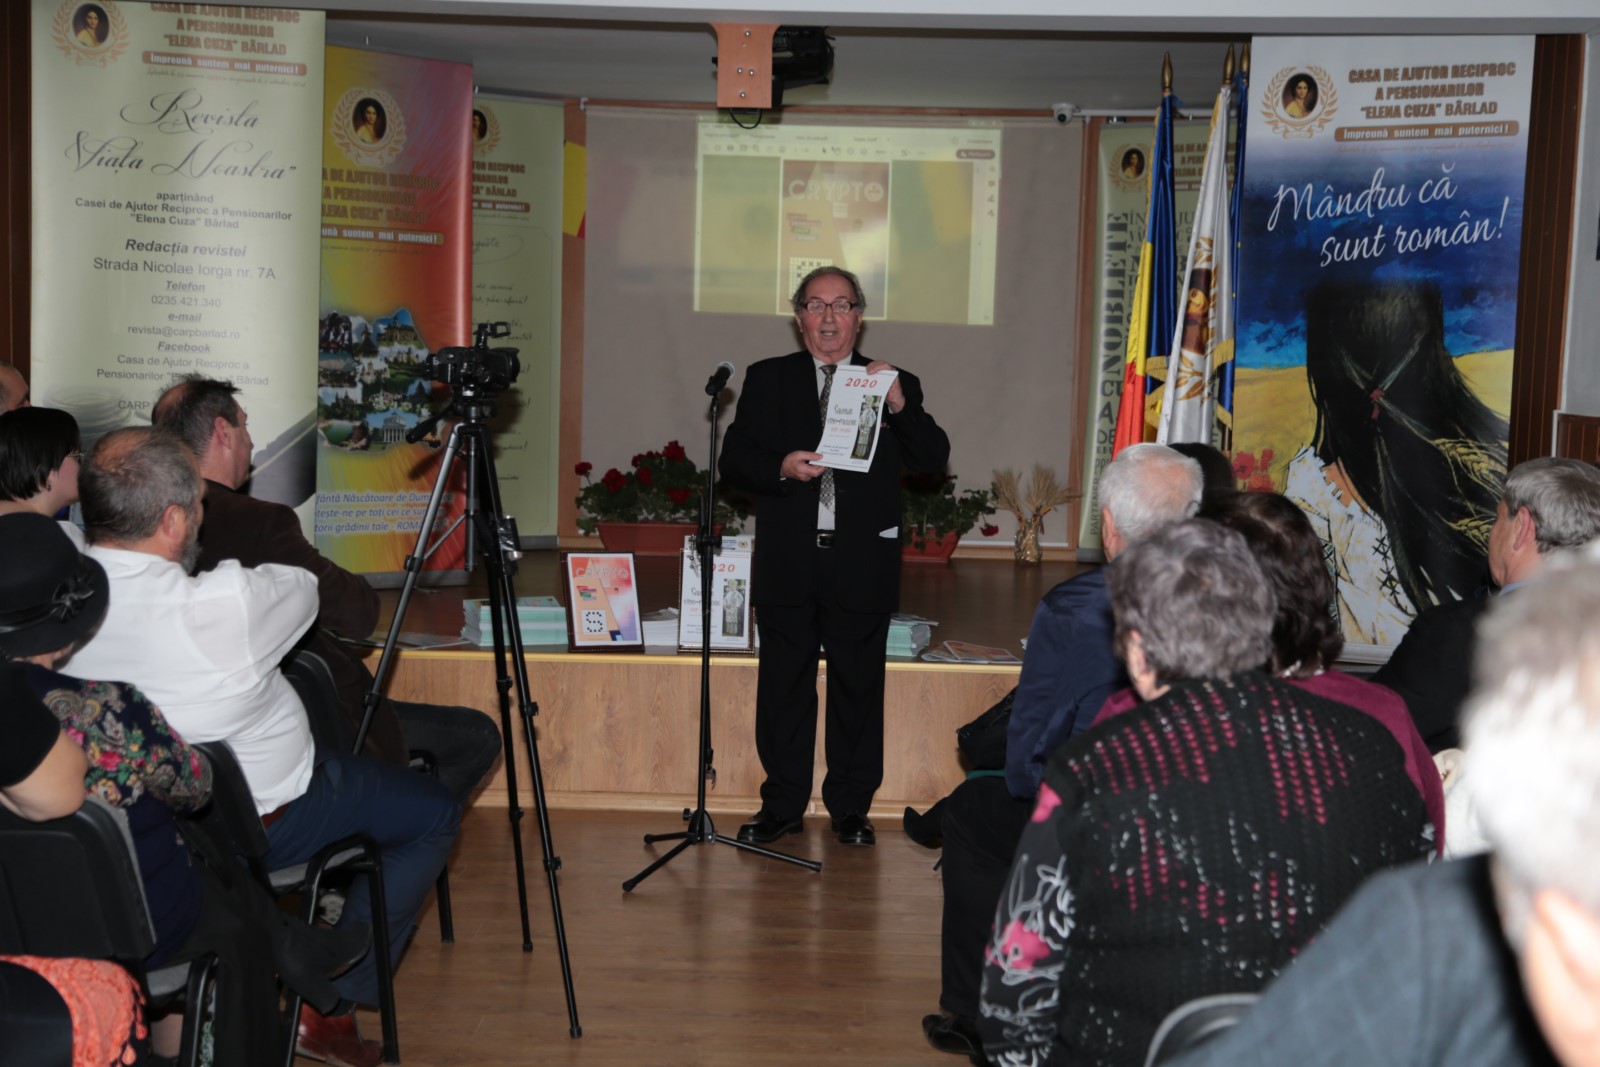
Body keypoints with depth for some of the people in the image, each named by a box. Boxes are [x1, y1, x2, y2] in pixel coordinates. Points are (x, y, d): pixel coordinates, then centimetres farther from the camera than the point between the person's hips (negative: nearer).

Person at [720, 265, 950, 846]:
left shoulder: (896, 384, 8)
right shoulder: (767, 381, 9)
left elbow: (935, 459, -2)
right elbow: (734, 459, 5)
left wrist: (900, 405, -17)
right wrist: (780, 468, -14)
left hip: (862, 564, 0)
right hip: (787, 563, 1)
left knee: (859, 686, 5)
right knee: (783, 684, 6)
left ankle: (851, 808, 17)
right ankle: (782, 806, 18)